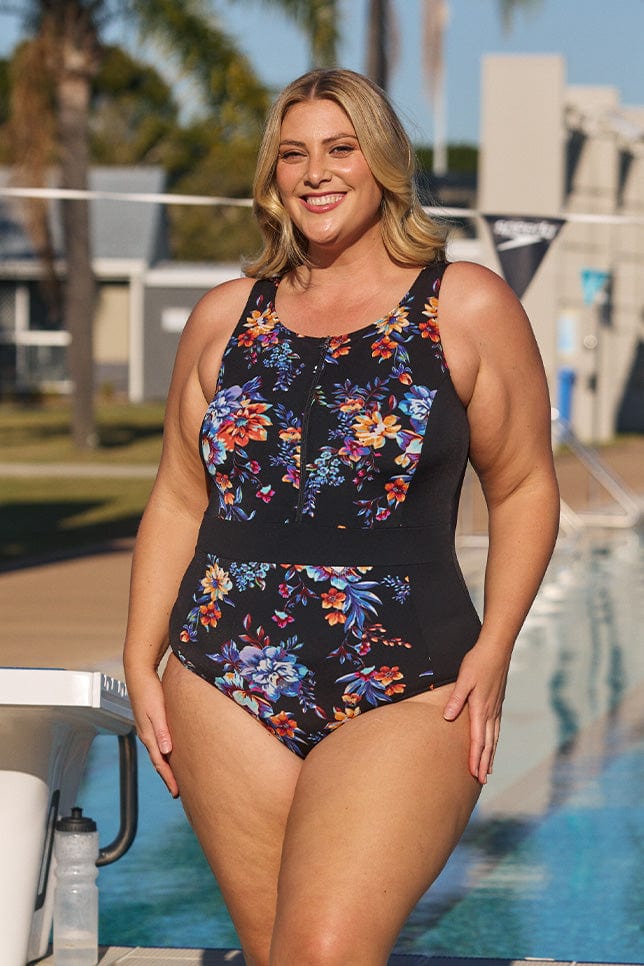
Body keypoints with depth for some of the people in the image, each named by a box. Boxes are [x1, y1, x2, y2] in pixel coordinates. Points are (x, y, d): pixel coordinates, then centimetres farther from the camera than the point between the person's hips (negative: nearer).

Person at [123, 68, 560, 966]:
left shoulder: (468, 307, 3)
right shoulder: (227, 316, 12)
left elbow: (524, 488, 6)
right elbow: (178, 501, 16)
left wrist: (494, 648, -5)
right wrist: (141, 665, 10)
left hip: (401, 695, -3)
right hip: (227, 684, 3)